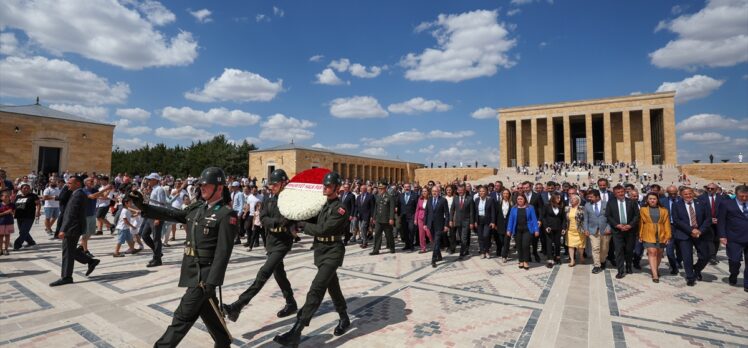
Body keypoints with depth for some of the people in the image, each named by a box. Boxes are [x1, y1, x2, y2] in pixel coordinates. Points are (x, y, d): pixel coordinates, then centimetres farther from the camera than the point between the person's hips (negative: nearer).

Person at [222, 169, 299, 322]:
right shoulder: (268, 201, 8)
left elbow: (296, 220, -8)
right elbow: (263, 220, -5)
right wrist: (279, 221, -22)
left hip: (283, 242, -7)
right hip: (270, 241, 7)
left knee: (264, 272, -14)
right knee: (279, 274, 15)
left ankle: (238, 305, -15)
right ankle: (291, 304, 31)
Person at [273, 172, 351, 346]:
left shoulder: (340, 209, -15)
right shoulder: (322, 204, 9)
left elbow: (323, 230, -21)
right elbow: (313, 223, 12)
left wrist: (302, 225, -12)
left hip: (333, 252, -8)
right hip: (320, 250, 8)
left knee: (316, 289, -15)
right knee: (332, 287, 20)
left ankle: (295, 332, -15)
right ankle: (344, 319, 39)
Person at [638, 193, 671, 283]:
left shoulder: (664, 210, 6)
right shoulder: (643, 210, 3)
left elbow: (667, 224, 3)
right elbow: (641, 223, 4)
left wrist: (667, 236, -3)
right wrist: (640, 235, 3)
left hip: (661, 236, 2)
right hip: (649, 235, -2)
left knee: (659, 253, 13)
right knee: (652, 252, -10)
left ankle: (656, 269, 35)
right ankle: (655, 274, -11)